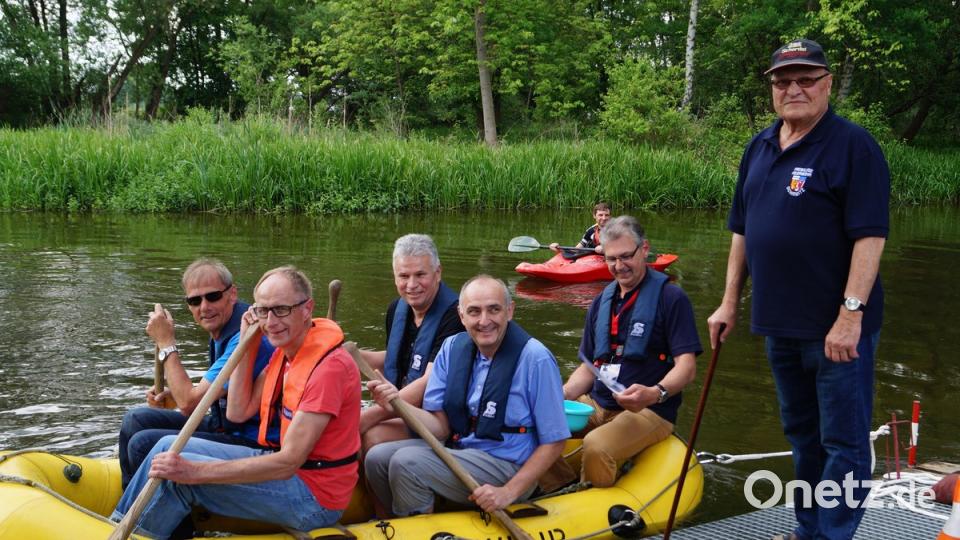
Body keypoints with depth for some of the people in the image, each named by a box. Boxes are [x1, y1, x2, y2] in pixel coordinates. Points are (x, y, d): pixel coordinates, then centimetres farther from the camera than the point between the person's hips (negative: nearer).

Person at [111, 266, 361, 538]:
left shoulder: (329, 366, -24)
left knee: (179, 476, -18)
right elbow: (238, 413, 5)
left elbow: (288, 462, -27)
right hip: (282, 463, 9)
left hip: (314, 498, -9)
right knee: (169, 447, 7)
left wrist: (196, 471, -29)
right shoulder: (285, 350, 7)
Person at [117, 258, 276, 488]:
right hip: (223, 426, 10)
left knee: (143, 444, -18)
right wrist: (173, 394, 4)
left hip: (248, 442, -10)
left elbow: (189, 403, -23)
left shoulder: (245, 338, -25)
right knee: (135, 419, 12)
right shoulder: (222, 331, 8)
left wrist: (166, 343, -14)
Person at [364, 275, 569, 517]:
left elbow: (554, 442, -12)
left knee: (406, 463, -22)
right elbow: (441, 426, 1)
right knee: (377, 458, -9)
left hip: (508, 467, -6)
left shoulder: (535, 359, -17)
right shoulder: (452, 347, 1)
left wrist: (509, 492, -20)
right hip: (458, 451, 6)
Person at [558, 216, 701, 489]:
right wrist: (562, 395, -1)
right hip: (597, 405, 6)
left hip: (649, 412, -6)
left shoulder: (671, 298, -5)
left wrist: (654, 393, -32)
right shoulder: (601, 302, 16)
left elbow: (687, 367, -12)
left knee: (596, 446, -34)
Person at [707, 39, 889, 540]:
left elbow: (870, 235, -17)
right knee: (802, 434, 18)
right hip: (779, 322, 8)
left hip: (836, 327, -7)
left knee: (842, 441, 1)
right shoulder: (760, 147, 11)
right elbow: (741, 230, 16)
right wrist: (729, 303, 13)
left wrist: (851, 313, -23)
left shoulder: (853, 145, -11)